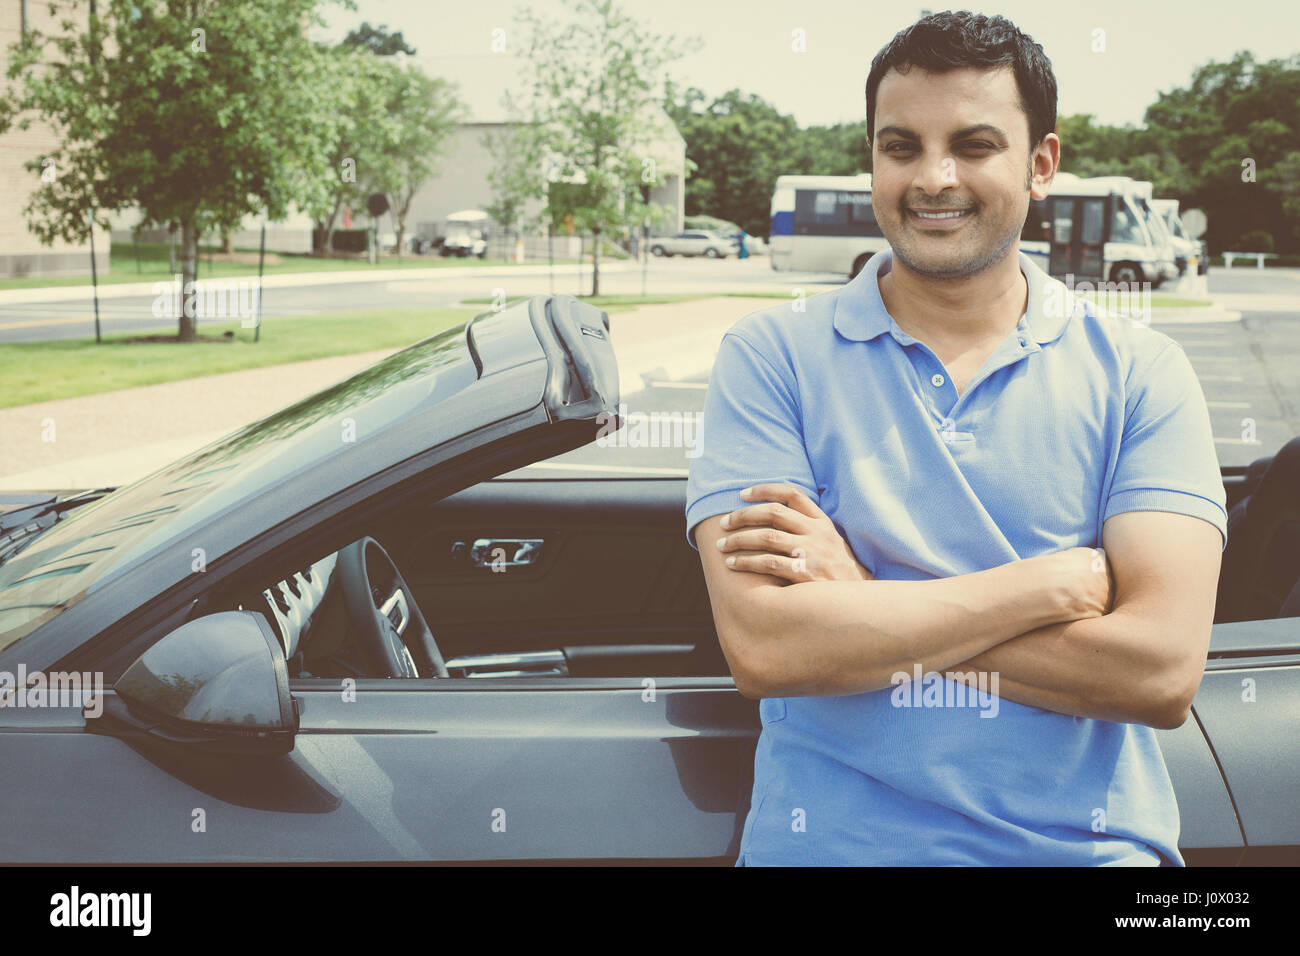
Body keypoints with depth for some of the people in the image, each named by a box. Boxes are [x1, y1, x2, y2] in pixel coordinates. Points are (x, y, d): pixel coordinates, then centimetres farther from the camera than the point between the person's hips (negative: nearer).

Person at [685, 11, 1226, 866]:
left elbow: (1163, 672, -9)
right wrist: (1061, 584, -10)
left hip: (1090, 842, 2)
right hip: (827, 841, -1)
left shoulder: (1140, 374, 2)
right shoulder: (771, 357, 0)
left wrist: (862, 602, -12)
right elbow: (764, 649, -12)